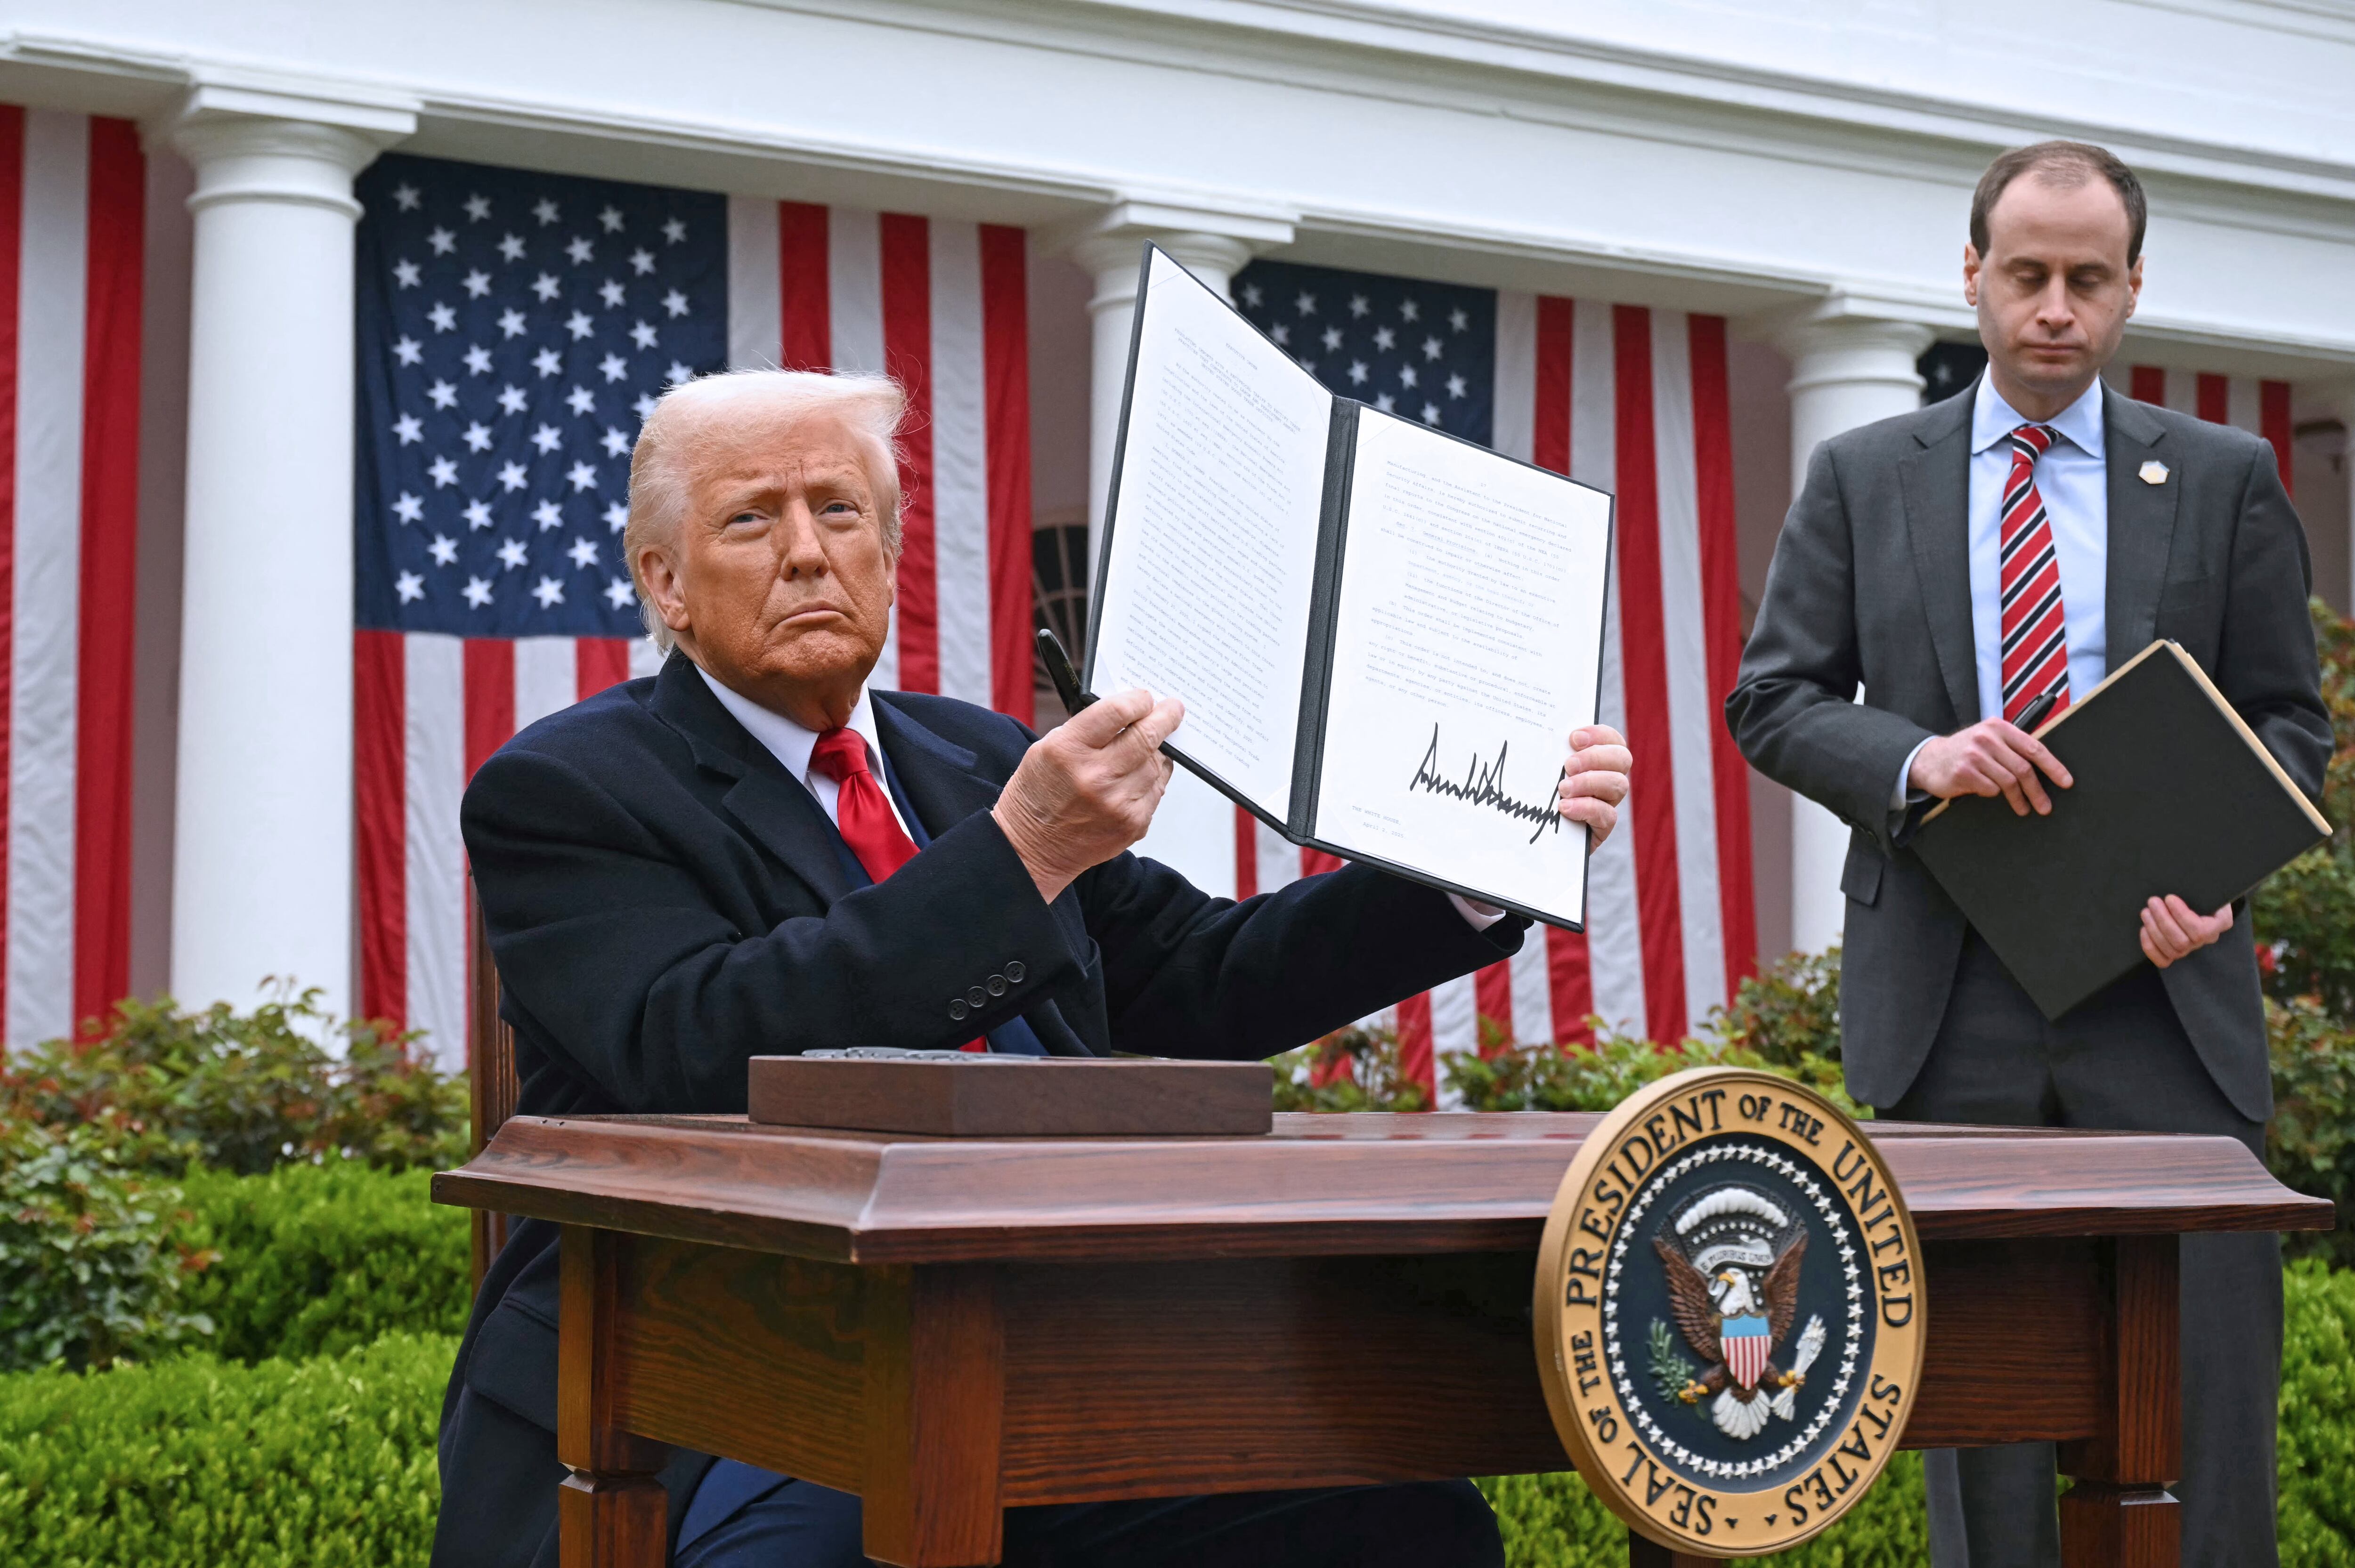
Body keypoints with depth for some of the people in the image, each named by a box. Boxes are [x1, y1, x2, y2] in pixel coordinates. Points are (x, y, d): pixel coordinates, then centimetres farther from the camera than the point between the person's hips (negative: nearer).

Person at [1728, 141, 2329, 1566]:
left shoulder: (2227, 478, 10)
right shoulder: (1861, 477, 10)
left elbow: (2290, 724, 9)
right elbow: (1774, 701, 7)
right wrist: (1915, 760, -13)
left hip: (2165, 987, 0)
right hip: (1947, 1006, 0)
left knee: (2206, 1414, 0)